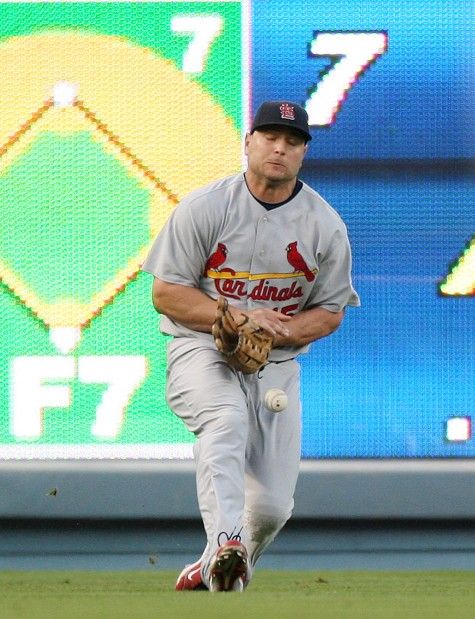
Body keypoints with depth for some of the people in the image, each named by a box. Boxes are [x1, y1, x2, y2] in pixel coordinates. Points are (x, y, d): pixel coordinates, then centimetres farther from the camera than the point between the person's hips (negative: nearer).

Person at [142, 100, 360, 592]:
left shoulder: (326, 226, 1)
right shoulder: (204, 207, -5)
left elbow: (331, 312, 7)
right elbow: (165, 293, -5)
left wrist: (276, 331, -13)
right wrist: (239, 317, -17)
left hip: (277, 367, 3)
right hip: (201, 353, -3)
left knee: (271, 505, -6)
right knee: (226, 417, -37)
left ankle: (214, 571, 22)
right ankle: (226, 543, -53)